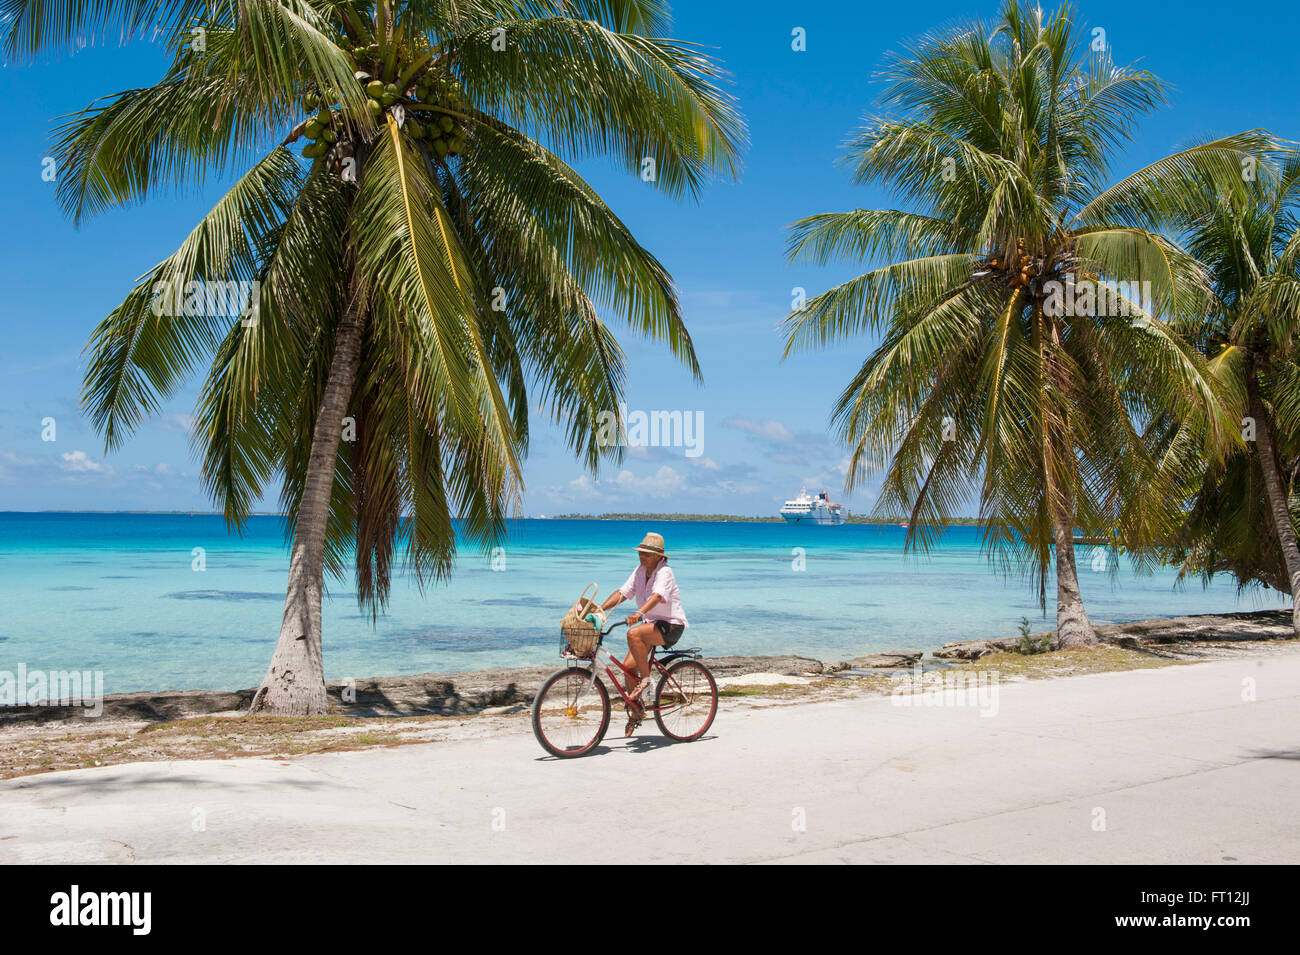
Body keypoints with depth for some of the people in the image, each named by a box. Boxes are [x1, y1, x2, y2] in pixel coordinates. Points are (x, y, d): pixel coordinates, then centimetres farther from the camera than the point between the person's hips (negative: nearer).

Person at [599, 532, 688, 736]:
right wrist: (600, 609, -12)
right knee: (628, 665, -5)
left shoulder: (665, 572, -15)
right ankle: (635, 711, 13)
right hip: (651, 623, 8)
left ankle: (646, 679, -19)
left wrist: (639, 613, -50)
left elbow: (657, 596, -33)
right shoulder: (640, 571, 7)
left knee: (633, 633, -34)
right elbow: (622, 592, 2)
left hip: (671, 625, -8)